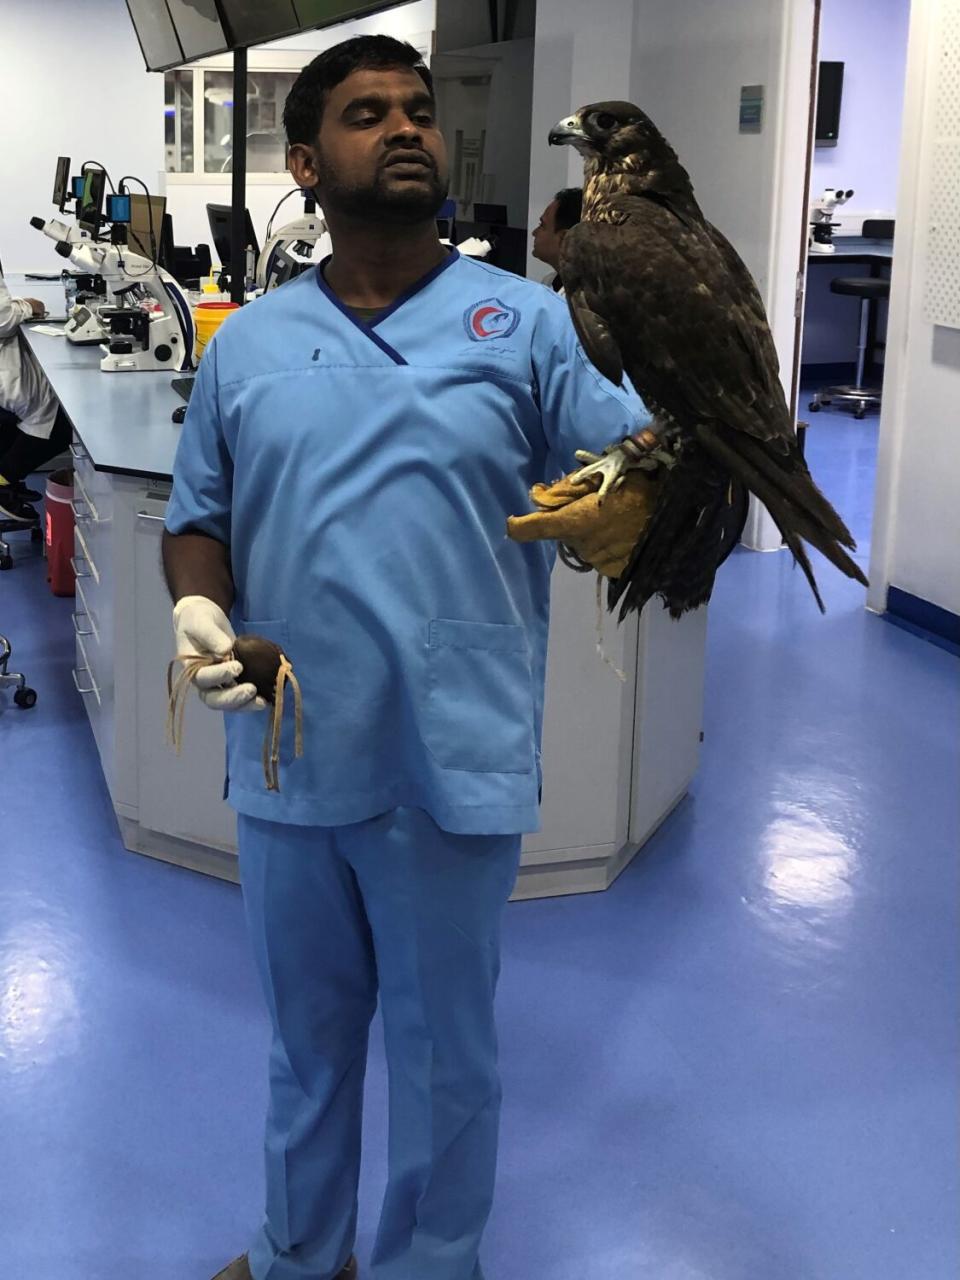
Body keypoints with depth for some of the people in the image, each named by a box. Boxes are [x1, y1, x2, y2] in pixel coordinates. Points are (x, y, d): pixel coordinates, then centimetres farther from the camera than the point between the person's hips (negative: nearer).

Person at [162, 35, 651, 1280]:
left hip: (456, 769, -3)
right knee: (307, 1037, 23)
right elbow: (198, 520, 10)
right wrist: (197, 605, -11)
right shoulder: (247, 344, 4)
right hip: (287, 762, 3)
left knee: (446, 1057, 16)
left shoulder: (528, 324, -5)